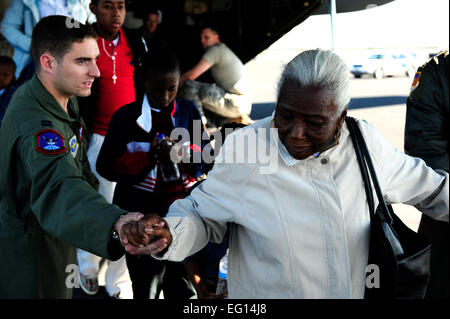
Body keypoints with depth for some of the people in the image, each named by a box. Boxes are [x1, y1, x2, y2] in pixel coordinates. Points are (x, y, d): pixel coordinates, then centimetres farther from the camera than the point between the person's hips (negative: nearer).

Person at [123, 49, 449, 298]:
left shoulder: (365, 142, -9)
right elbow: (202, 215, -8)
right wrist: (169, 235, -26)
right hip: (263, 294, -3)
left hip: (357, 291, 3)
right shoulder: (242, 149, -19)